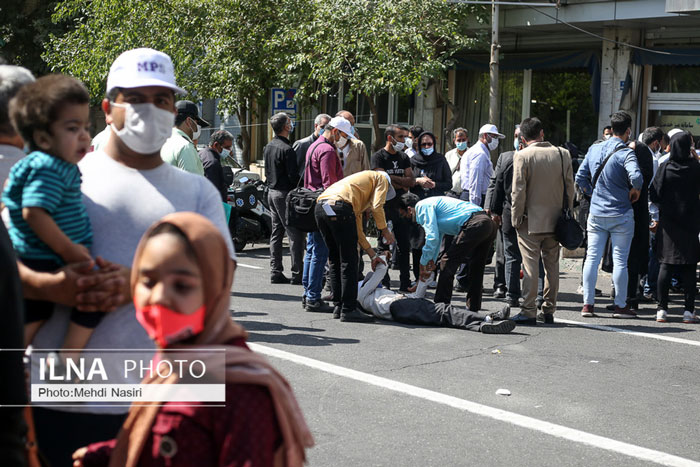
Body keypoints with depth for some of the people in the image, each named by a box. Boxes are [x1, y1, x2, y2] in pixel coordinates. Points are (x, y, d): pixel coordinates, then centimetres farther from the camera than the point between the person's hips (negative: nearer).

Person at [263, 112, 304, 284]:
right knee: (295, 234, -6)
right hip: (285, 193, -9)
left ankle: (275, 272, 13)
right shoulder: (286, 149, -17)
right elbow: (293, 176, -18)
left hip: (272, 192, 9)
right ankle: (297, 275, -7)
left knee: (276, 233, 12)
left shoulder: (268, 147, 11)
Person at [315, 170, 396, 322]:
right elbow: (377, 206, 1)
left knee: (335, 261, 17)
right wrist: (385, 230, 12)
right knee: (348, 262, -2)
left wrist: (373, 255, 37)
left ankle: (338, 306, 20)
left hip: (320, 207, 8)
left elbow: (356, 229, 36)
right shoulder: (382, 178, 21)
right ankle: (348, 310, 0)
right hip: (340, 207, -8)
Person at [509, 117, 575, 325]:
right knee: (552, 266, 11)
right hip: (555, 222, 4)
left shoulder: (522, 156, -10)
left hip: (531, 222, -4)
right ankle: (549, 311, 17)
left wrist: (516, 218, -3)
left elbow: (518, 191, -12)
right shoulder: (563, 154, 3)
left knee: (530, 266, -1)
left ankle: (529, 312, -1)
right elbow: (570, 188, 6)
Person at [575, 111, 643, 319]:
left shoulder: (594, 149, 5)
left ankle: (587, 304, 7)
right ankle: (621, 305, 10)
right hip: (621, 215, -4)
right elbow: (636, 177, -28)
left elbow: (580, 177, 8)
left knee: (592, 258, 6)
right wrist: (635, 191, -9)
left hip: (596, 214, 4)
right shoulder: (625, 153, -12)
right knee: (620, 261, 3)